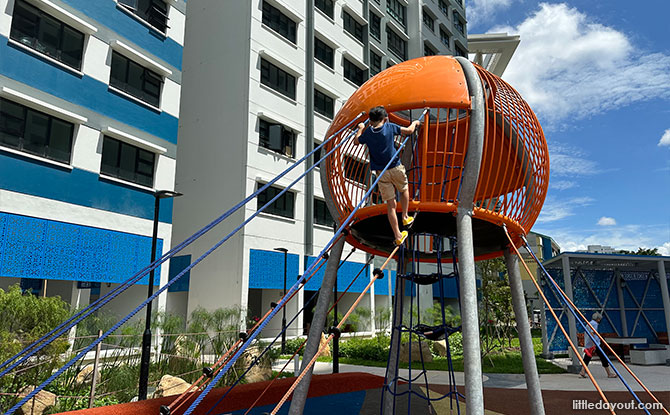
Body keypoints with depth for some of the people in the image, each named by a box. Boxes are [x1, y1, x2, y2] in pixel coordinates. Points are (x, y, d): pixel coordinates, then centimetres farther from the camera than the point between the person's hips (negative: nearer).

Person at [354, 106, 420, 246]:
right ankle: (405, 217, 35)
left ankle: (398, 236, 10)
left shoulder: (367, 133, 0)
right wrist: (414, 123, 26)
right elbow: (409, 131, 4)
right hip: (395, 168, -1)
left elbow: (356, 141, 19)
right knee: (404, 190, 30)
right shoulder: (390, 127, -4)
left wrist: (360, 128, 35)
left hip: (381, 173, 1)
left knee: (390, 204, 5)